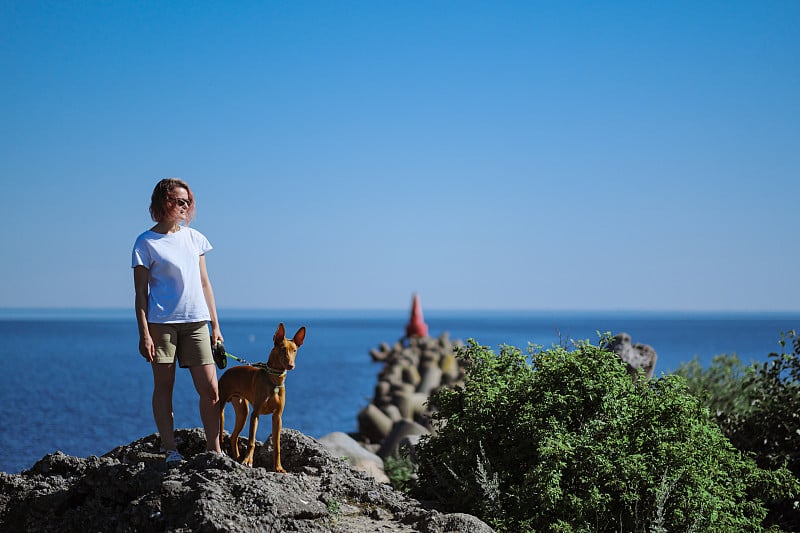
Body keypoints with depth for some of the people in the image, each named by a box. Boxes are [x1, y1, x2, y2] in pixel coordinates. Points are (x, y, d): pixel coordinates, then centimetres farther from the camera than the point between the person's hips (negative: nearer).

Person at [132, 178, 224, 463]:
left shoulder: (194, 238, 13)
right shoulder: (146, 243, 0)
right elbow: (141, 292, -1)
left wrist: (215, 326, 14)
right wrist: (144, 334, -9)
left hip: (195, 323, 4)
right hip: (161, 323, -4)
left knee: (210, 389, -4)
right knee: (164, 387, 1)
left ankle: (214, 450, 4)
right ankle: (170, 450, 7)